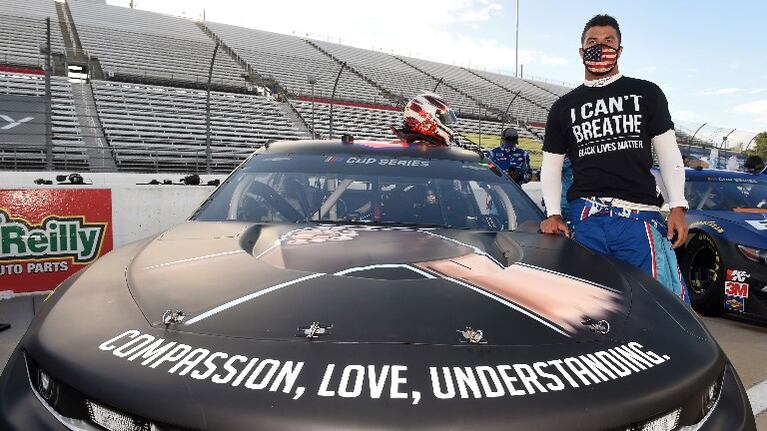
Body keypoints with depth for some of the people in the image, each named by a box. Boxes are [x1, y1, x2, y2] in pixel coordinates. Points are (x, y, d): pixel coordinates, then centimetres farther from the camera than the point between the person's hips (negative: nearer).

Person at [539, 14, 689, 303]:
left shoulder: (647, 94, 14)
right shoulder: (563, 107, 16)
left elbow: (669, 154, 13)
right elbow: (551, 167, 15)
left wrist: (678, 207, 3)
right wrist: (553, 214, 2)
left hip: (640, 217, 0)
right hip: (586, 218, 1)